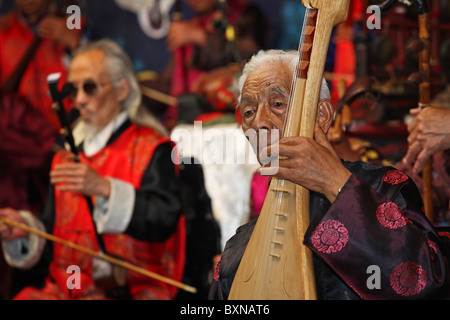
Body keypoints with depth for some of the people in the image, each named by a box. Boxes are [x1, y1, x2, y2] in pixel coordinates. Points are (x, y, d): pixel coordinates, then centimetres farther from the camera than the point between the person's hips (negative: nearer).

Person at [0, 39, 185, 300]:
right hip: (64, 288, 5)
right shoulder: (66, 155, 19)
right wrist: (25, 226, 0)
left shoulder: (152, 148, 1)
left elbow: (165, 219, -14)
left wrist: (105, 188, -23)